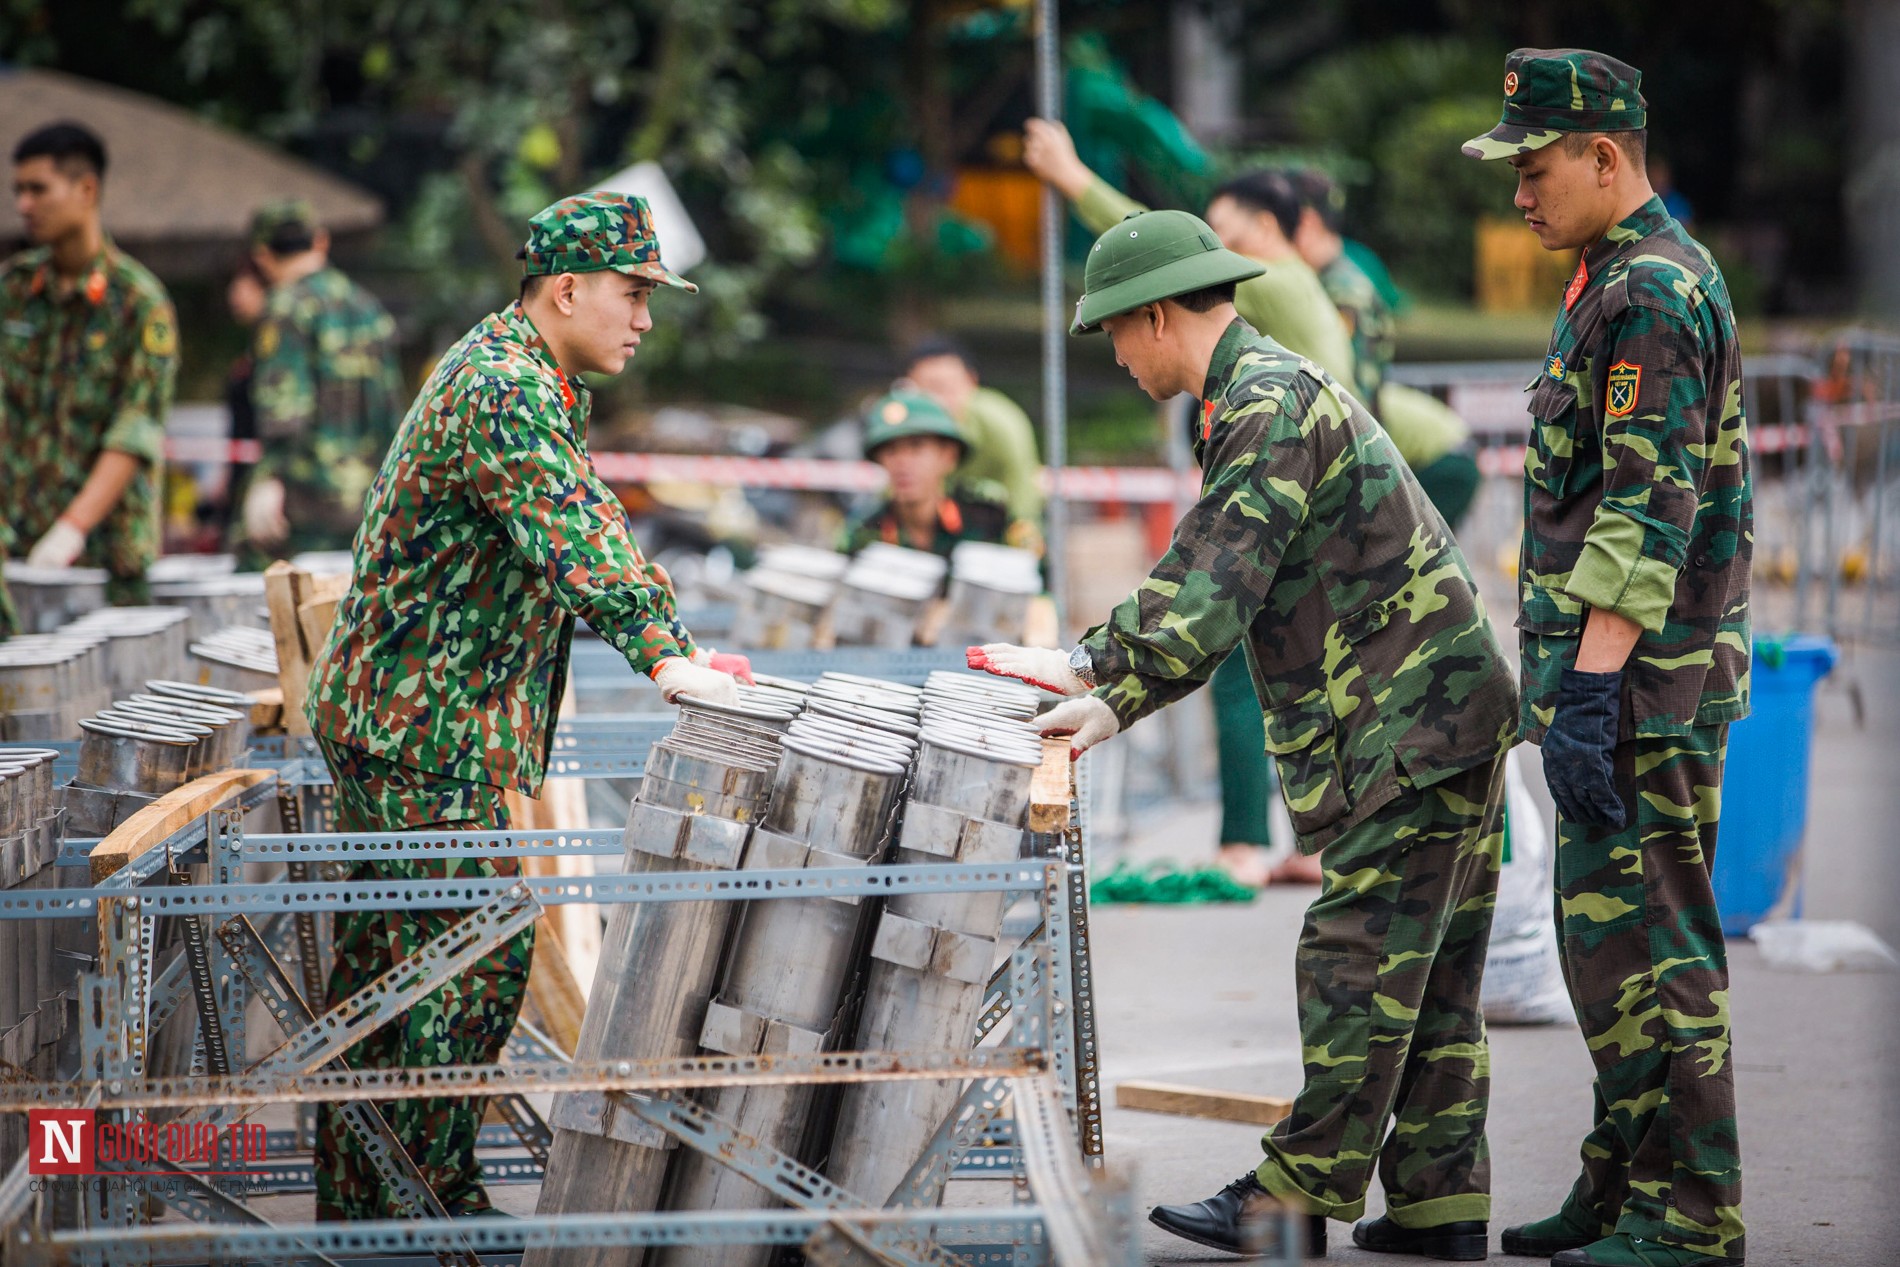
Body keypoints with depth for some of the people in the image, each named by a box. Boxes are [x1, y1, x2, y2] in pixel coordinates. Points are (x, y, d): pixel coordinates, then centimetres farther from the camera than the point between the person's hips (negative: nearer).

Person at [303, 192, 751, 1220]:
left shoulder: (534, 379, 15)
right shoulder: (505, 391, -19)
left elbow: (588, 521, 19)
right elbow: (573, 539, -29)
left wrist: (670, 639, 10)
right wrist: (663, 659, -34)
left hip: (387, 712, 11)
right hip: (426, 723, -11)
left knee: (384, 951, 14)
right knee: (477, 955, -7)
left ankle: (353, 1200, 21)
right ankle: (434, 1204, 0)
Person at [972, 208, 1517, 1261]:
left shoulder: (1271, 403, -14)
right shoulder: (1267, 395, 20)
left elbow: (1223, 586, -21)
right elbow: (1199, 570, 23)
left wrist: (1120, 702, -20)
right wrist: (1083, 665, 17)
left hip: (1408, 721, -10)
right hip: (1442, 711, 10)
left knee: (1358, 964, -7)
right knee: (1428, 979, 10)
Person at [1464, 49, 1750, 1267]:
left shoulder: (1653, 293, -16)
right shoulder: (1631, 280, 18)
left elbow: (1649, 513, -23)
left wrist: (1589, 691, -26)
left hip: (1642, 678, -11)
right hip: (1635, 676, 11)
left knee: (1641, 938, -8)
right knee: (1610, 930, 15)